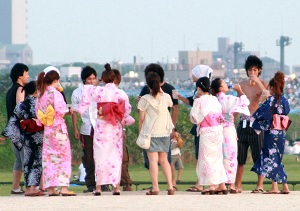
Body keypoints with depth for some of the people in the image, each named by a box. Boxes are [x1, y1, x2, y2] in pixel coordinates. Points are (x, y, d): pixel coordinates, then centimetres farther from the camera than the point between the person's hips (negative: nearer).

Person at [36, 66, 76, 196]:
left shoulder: (41, 95, 7)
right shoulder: (56, 94, -13)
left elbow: (38, 112, 10)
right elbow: (61, 112, -17)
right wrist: (68, 111, 3)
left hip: (47, 130, 6)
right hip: (58, 128, -6)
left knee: (49, 158, 8)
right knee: (64, 156, -1)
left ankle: (51, 189, 5)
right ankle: (64, 188, -7)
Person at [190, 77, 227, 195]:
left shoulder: (198, 101, -8)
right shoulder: (215, 100, 8)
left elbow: (194, 118, -6)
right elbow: (220, 113, 11)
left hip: (206, 131, -6)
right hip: (218, 130, 6)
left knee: (207, 158, -3)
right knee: (217, 157, 11)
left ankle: (211, 185, -10)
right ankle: (222, 185, 10)